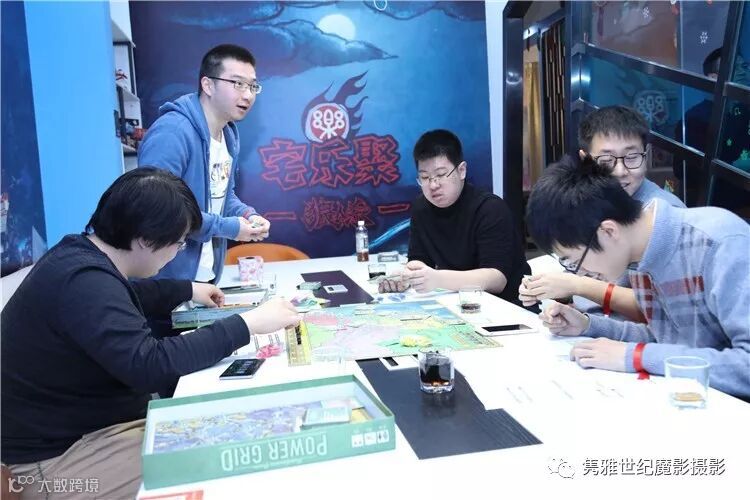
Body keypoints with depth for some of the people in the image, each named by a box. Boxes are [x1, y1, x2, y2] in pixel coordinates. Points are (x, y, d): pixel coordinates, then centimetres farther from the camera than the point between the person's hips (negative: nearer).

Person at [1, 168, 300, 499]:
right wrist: (247, 324, -31)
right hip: (61, 454, -10)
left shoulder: (82, 255, 4)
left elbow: (122, 298, 26)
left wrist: (188, 290, 30)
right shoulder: (84, 282, -29)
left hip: (84, 420, 10)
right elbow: (149, 365, -37)